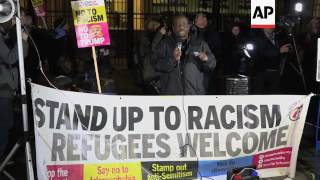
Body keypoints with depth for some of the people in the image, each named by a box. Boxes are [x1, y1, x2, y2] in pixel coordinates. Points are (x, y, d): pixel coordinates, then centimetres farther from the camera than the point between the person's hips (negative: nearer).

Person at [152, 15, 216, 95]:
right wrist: (172, 59, -21)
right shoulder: (165, 44, 6)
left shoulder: (200, 44, 9)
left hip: (195, 92, 1)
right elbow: (157, 64, -4)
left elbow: (212, 64, 5)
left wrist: (206, 59, -18)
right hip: (171, 93, 0)